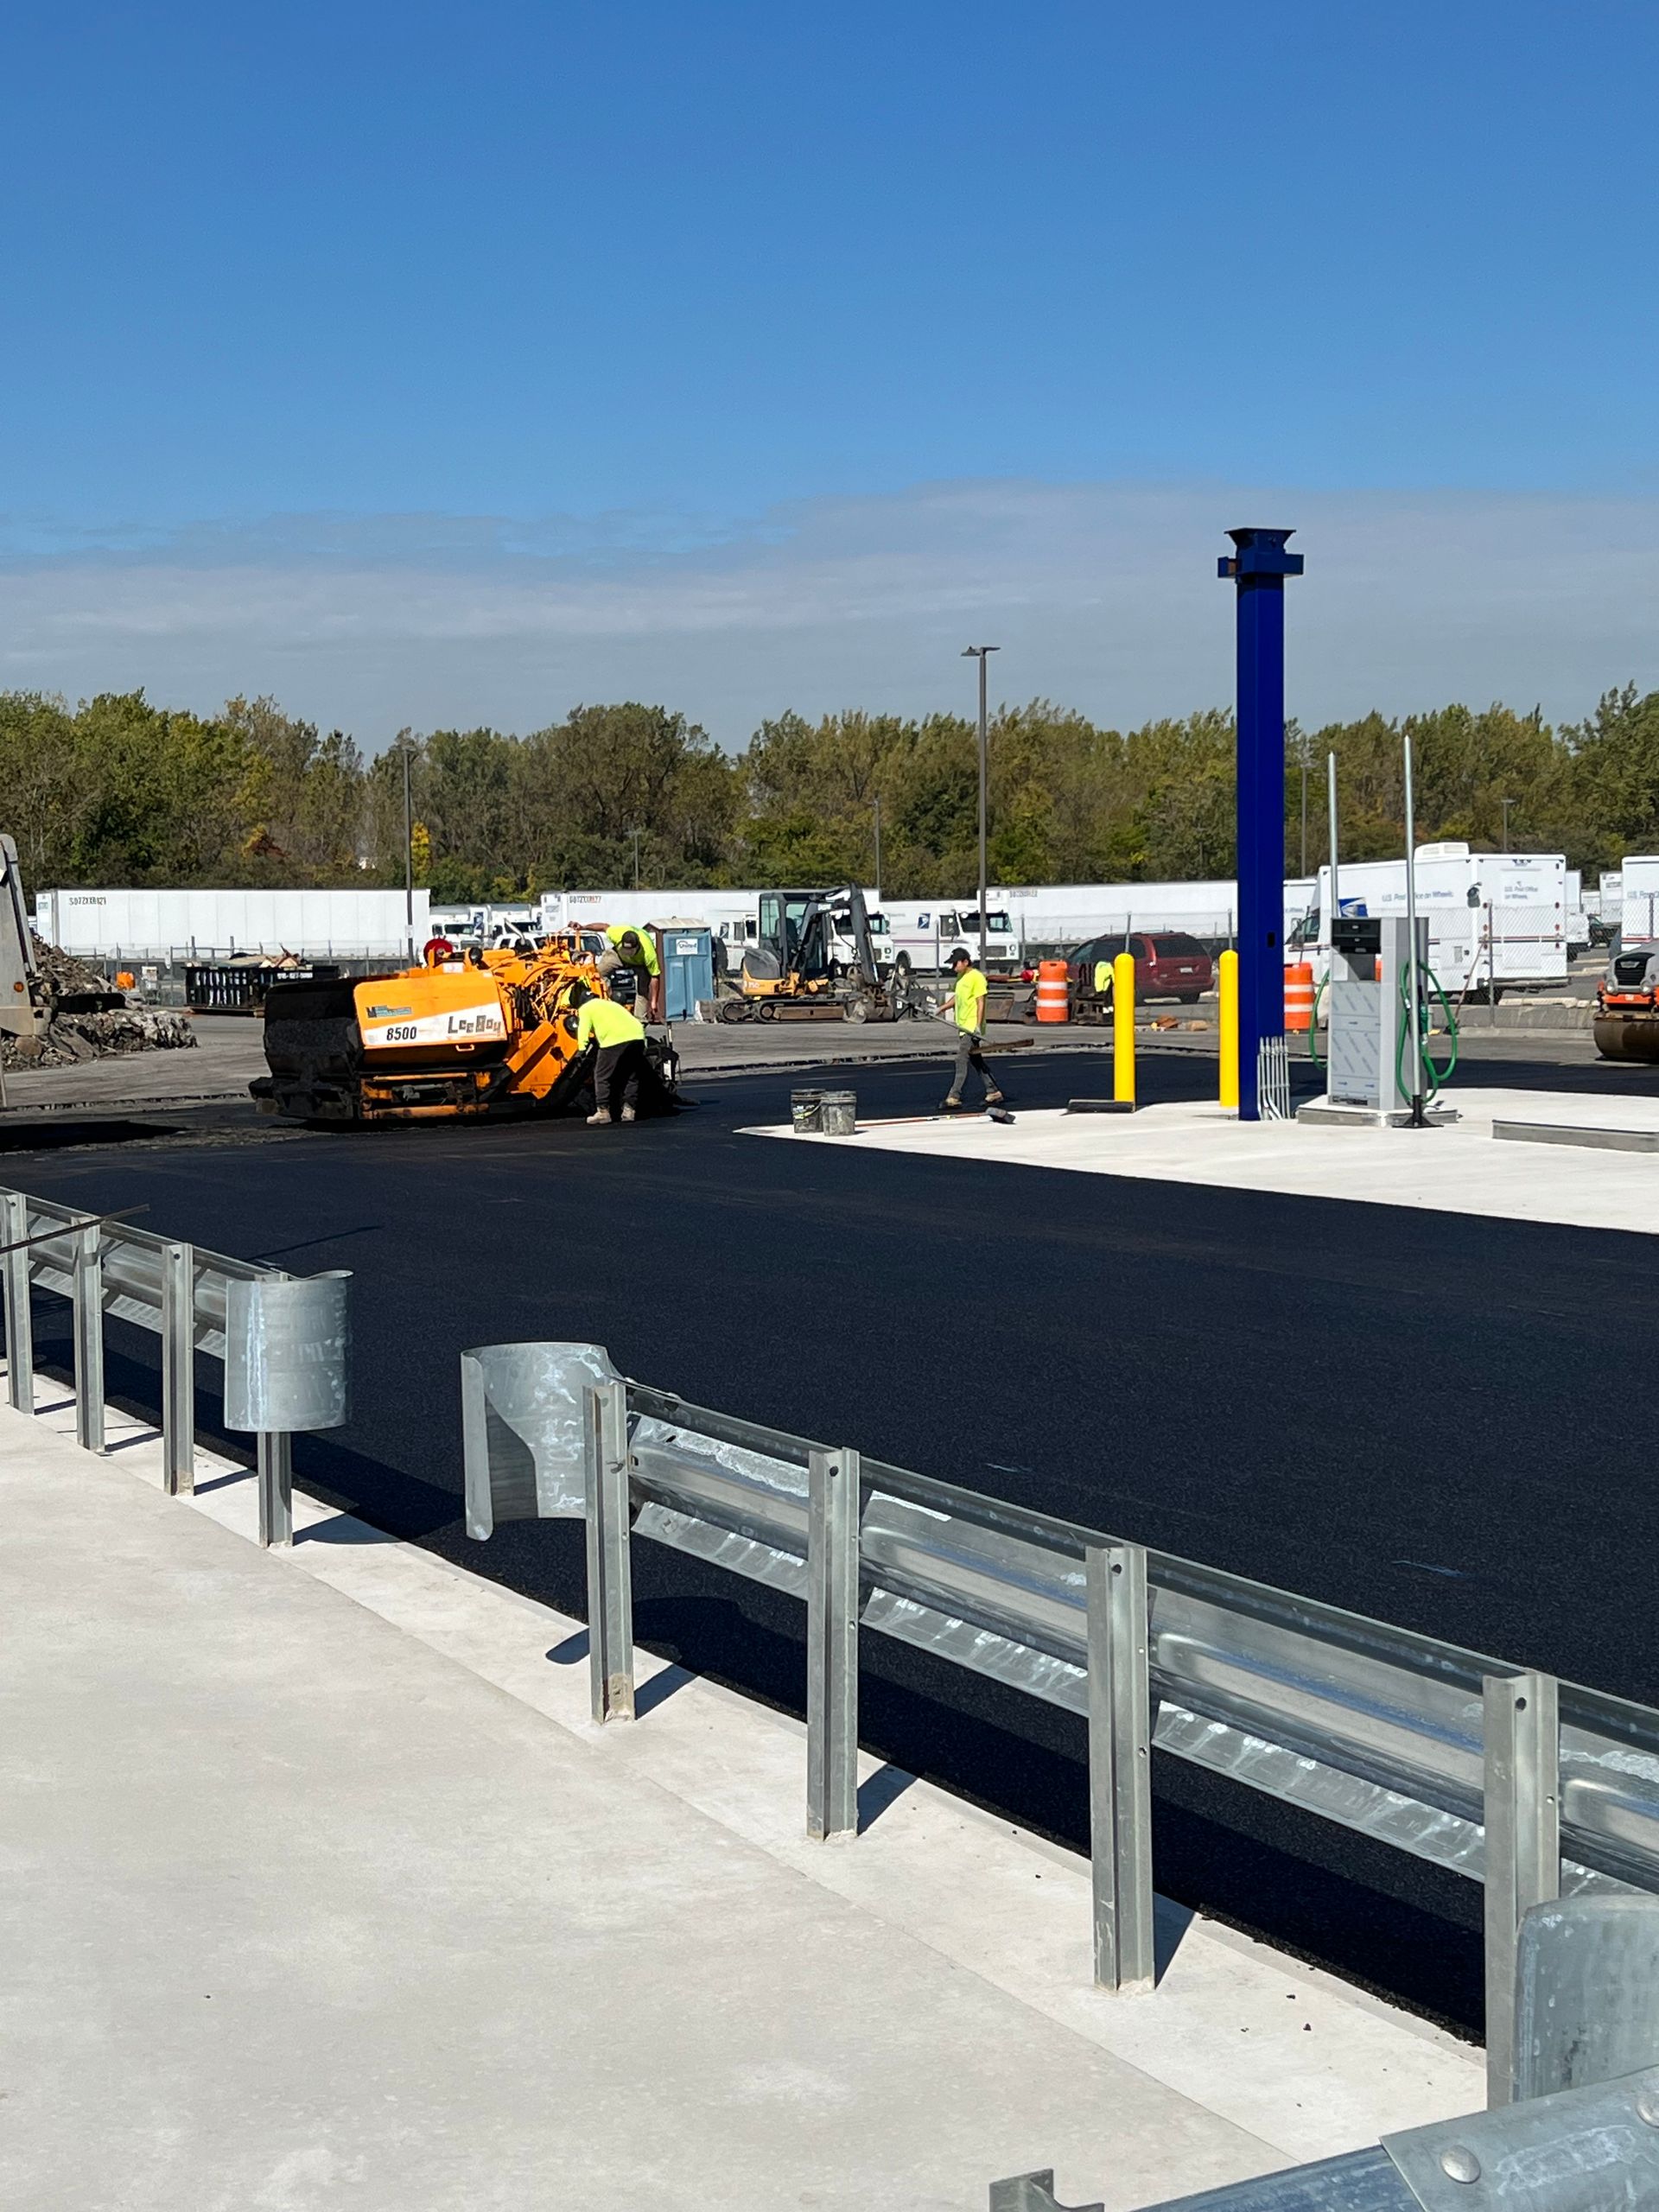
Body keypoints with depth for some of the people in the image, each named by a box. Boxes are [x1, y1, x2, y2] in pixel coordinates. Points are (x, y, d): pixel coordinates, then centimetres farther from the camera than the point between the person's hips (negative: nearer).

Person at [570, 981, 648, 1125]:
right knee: (631, 1075, 17)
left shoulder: (585, 1008, 14)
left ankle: (603, 1111, 0)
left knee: (602, 1076, 3)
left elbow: (583, 1030, 3)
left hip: (615, 1039, -7)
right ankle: (629, 1110, 13)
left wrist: (582, 1049, 5)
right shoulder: (607, 1003, 36)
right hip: (637, 1035, 7)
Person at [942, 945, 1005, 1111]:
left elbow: (981, 1002, -17)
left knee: (961, 1061, -11)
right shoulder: (960, 977, 13)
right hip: (962, 1026, 9)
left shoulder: (976, 977, -14)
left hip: (971, 1027, -9)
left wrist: (978, 1026, -22)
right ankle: (993, 1093, 19)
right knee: (976, 1061, 12)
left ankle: (954, 1098, -12)